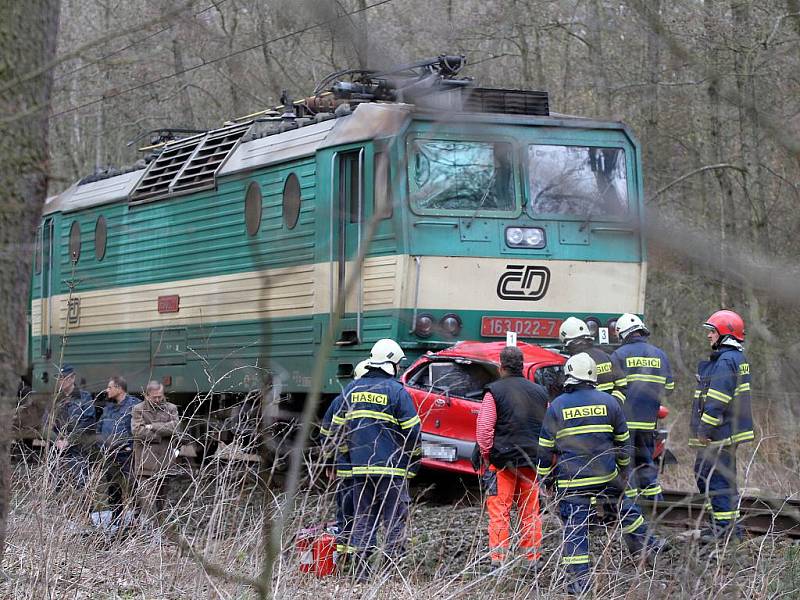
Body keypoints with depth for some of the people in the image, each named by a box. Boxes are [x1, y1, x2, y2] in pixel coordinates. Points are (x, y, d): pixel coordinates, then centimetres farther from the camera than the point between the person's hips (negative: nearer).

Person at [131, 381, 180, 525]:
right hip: (145, 462, -3)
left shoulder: (171, 409, 12)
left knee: (160, 498, 10)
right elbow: (137, 431, -9)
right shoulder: (138, 409, 4)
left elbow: (173, 426, -5)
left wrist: (152, 427, -10)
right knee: (146, 498, -12)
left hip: (164, 461, 3)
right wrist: (161, 433, -7)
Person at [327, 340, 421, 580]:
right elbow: (411, 430, -8)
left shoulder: (352, 389, 8)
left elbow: (337, 427, 14)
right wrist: (415, 459, 7)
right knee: (394, 520, 0)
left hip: (359, 467, 5)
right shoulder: (396, 391, -8)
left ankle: (361, 572, 10)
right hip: (391, 468, -5)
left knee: (363, 518, 11)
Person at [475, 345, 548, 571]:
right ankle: (533, 560, 12)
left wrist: (487, 454, 2)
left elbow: (484, 429, -10)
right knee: (530, 512, 10)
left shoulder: (494, 392, -6)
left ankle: (498, 560, -6)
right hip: (532, 461, 4)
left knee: (499, 511, -1)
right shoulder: (540, 392, 10)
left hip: (503, 459, -4)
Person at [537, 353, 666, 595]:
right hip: (606, 476, 2)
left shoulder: (556, 407, -3)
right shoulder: (608, 402, 2)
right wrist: (623, 468, 27)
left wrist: (546, 477, 13)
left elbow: (545, 448, 2)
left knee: (575, 529, 0)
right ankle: (645, 546, 41)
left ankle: (578, 580, -4)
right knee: (625, 509, 25)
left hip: (571, 482, -2)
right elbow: (623, 441, 12)